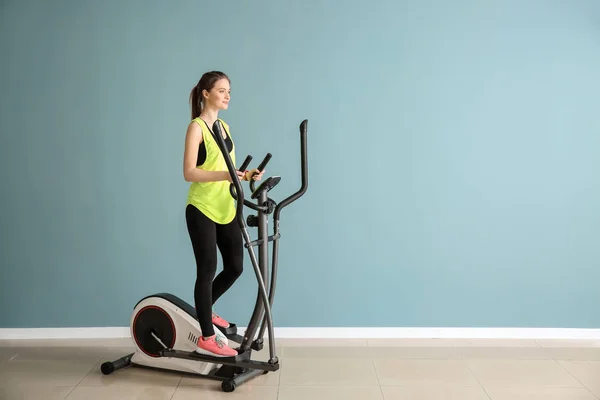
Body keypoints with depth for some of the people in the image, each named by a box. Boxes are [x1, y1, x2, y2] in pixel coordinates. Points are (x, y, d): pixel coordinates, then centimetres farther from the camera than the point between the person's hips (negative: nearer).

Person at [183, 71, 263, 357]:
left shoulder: (224, 126, 13)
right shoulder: (196, 127, -10)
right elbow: (189, 173, -18)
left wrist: (246, 174, 0)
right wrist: (225, 175, -28)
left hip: (226, 208, 8)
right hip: (202, 209, -8)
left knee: (235, 267, 10)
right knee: (208, 271, -2)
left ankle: (204, 310, 35)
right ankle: (206, 339, 9)